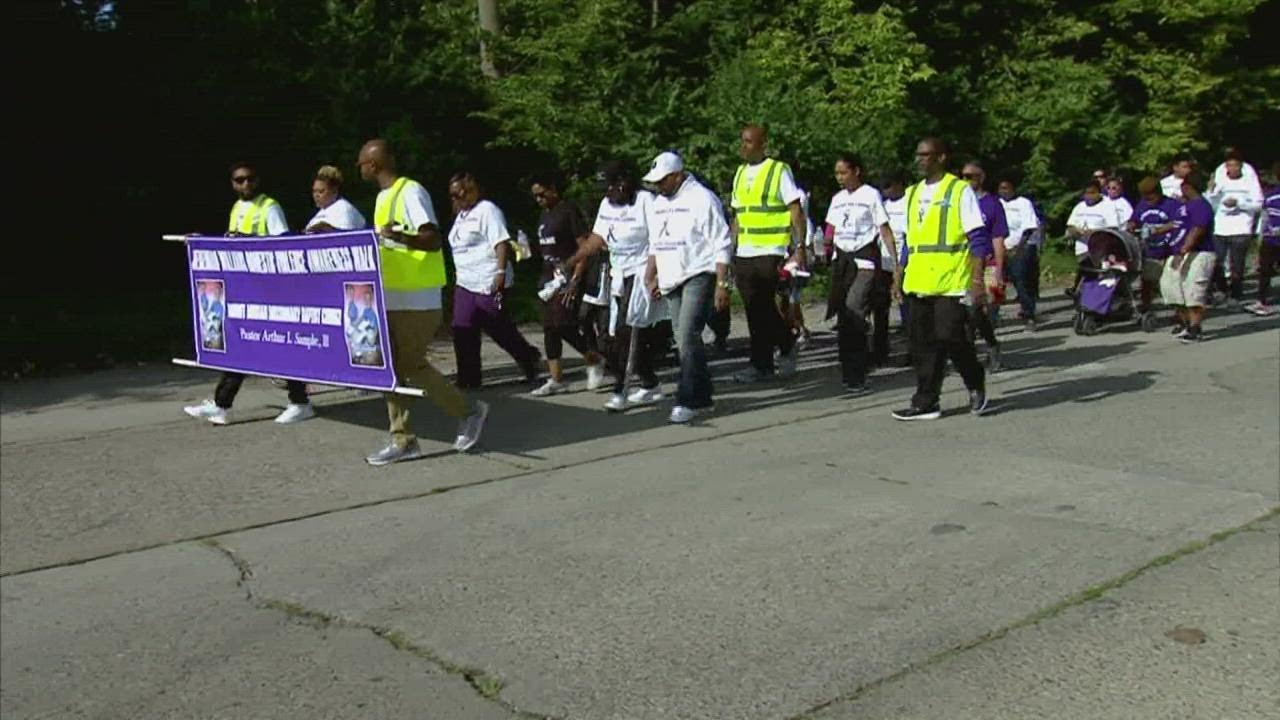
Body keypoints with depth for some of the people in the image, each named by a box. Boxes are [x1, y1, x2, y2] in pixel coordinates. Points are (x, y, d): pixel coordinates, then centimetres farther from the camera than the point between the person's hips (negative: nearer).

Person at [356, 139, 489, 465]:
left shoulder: (411, 192, -12)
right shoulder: (384, 196, 16)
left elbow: (434, 240, -23)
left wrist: (402, 238, -39)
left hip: (416, 300, -9)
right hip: (391, 298, 9)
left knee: (410, 366, -7)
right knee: (391, 367, 7)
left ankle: (469, 411, 10)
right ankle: (402, 440, 13)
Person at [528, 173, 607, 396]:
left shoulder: (569, 210, -9)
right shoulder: (545, 215, 16)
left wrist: (575, 280, -18)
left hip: (567, 277, -9)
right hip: (549, 277, 9)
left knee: (563, 325, -14)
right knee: (549, 329, 6)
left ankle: (594, 361, 8)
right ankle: (556, 380, 10)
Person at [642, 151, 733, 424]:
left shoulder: (702, 199, -9)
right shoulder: (658, 204, 15)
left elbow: (722, 245, -11)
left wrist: (722, 284, -16)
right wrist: (652, 277, 16)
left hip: (699, 277, -8)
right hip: (672, 281, 8)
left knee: (688, 336, -17)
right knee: (683, 340, 8)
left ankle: (689, 400, -13)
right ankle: (702, 396, 17)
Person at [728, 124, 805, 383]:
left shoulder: (779, 170, -4)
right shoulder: (740, 173, 15)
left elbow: (796, 212, -6)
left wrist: (800, 248, -14)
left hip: (770, 252, -6)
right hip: (744, 253, 7)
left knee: (763, 308, -7)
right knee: (754, 311, 7)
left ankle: (761, 364, 5)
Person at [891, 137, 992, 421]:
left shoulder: (960, 190, -3)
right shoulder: (913, 193, 16)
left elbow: (978, 238, -6)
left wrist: (977, 279, -13)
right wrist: (900, 275, 17)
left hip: (951, 282, -6)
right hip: (919, 283, 6)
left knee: (951, 338, -8)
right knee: (923, 344, 5)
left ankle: (976, 385, 18)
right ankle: (926, 403, 10)